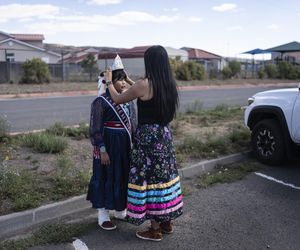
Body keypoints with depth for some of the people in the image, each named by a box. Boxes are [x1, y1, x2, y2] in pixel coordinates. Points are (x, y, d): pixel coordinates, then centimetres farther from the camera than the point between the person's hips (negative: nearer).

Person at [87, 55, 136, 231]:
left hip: (126, 145, 7)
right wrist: (102, 150, -17)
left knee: (124, 176, 15)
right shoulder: (101, 101, -14)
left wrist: (134, 143, 12)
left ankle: (120, 211, 34)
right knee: (107, 177, 4)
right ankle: (103, 215, 20)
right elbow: (96, 129, -14)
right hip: (109, 145, -7)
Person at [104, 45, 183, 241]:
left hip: (148, 137, -7)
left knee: (148, 179, 4)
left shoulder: (144, 84, -18)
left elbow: (117, 99, -3)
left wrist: (109, 81, 13)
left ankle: (155, 230, 16)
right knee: (163, 175, 17)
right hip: (164, 135, 7)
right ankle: (167, 222, 32)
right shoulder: (170, 84, 3)